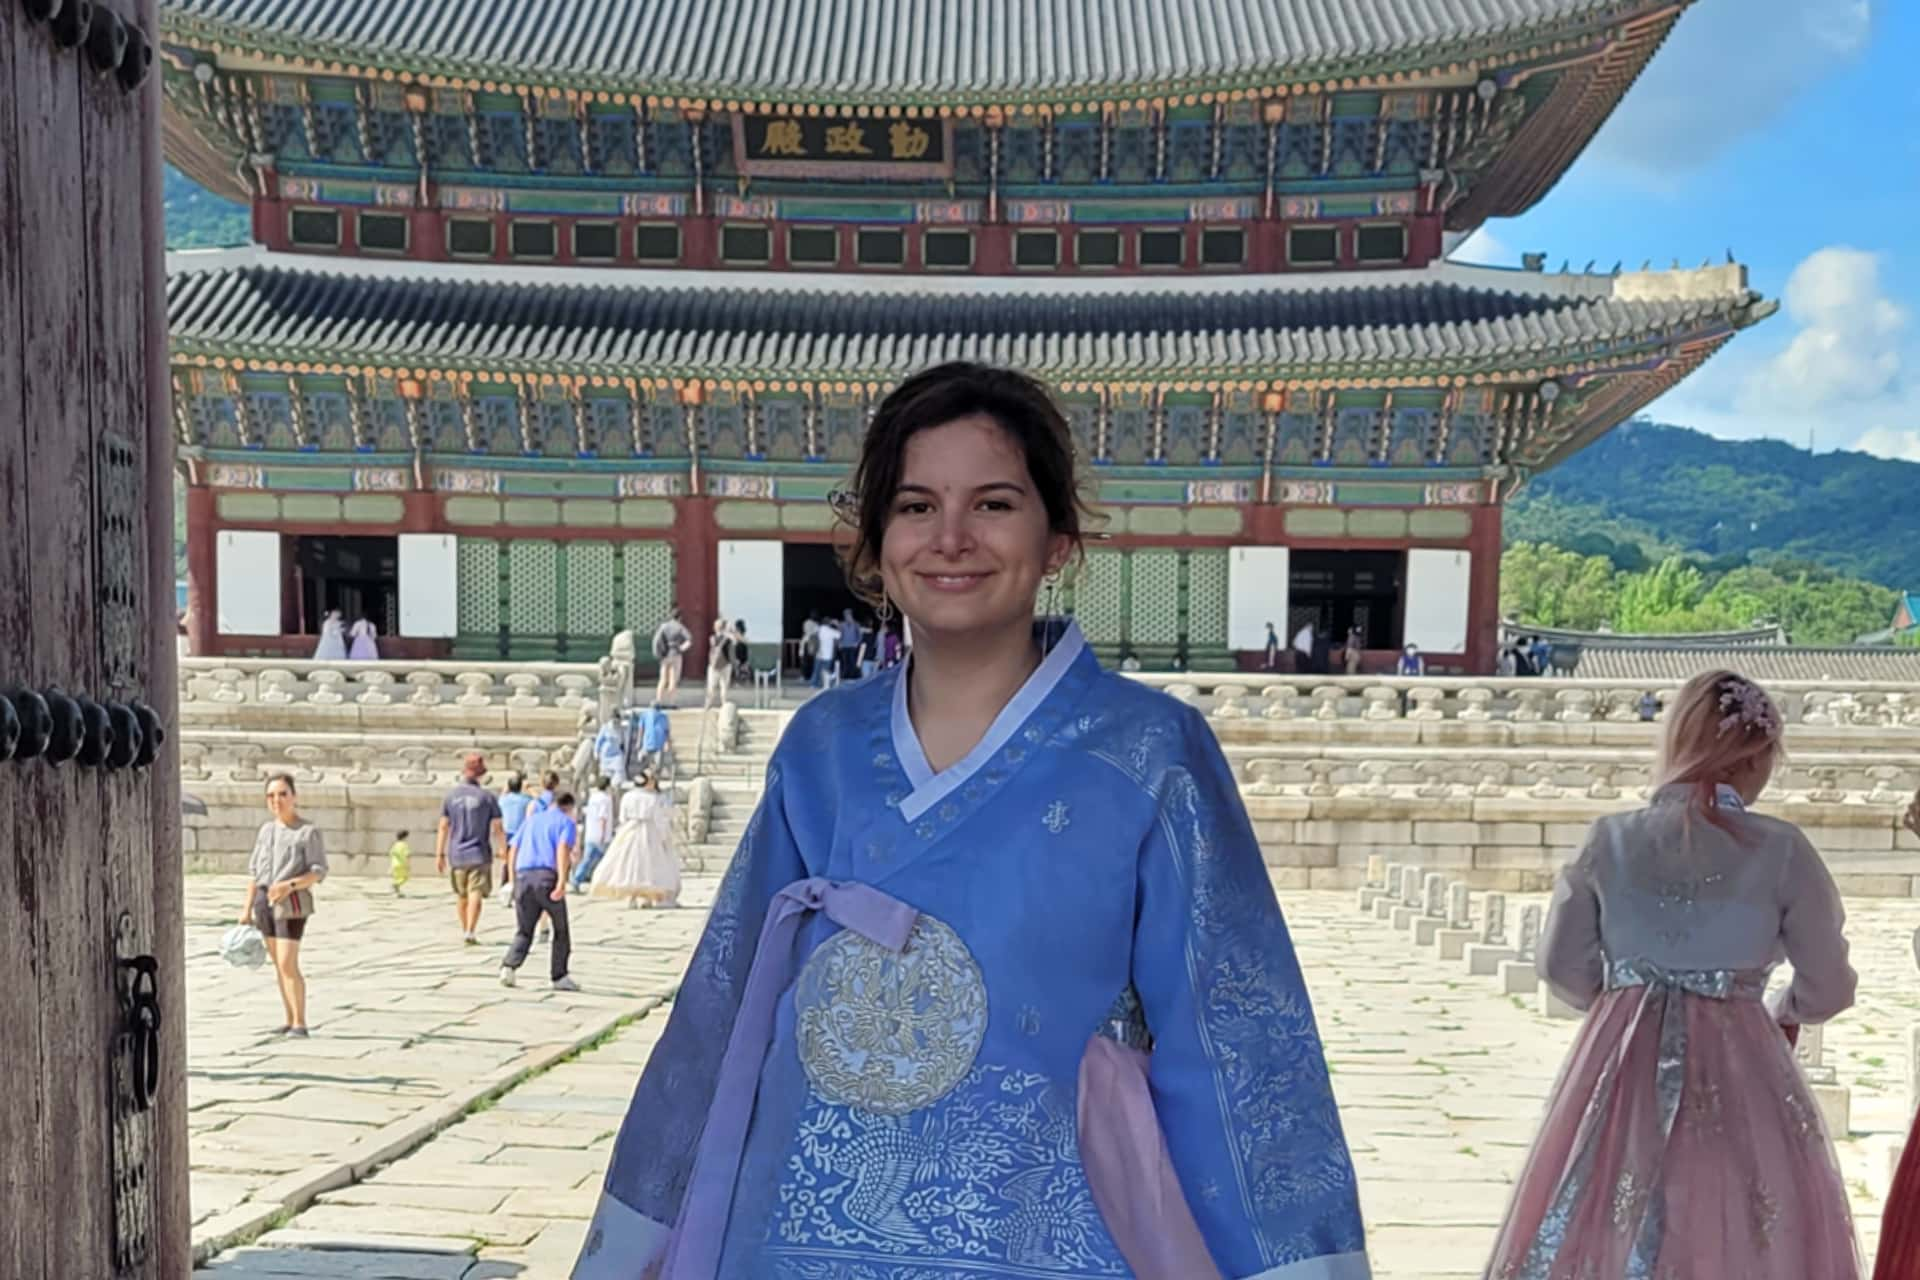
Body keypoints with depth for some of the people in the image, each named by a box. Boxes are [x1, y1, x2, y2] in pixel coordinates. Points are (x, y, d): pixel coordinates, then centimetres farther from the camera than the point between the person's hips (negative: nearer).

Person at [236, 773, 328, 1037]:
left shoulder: (308, 832, -7)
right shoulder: (266, 829, 11)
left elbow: (319, 871, -11)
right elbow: (254, 870, 13)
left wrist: (289, 885, -25)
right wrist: (247, 908, 11)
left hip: (291, 902, -6)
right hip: (264, 900, 6)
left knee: (288, 964, -12)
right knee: (279, 964, 9)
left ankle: (300, 1023, -7)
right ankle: (289, 1020, 15)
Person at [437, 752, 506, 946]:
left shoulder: (451, 795, 3)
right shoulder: (488, 797, -5)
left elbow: (443, 827, 3)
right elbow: (498, 828, -5)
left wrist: (439, 855, 7)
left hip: (456, 855, 3)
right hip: (479, 854, -3)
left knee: (461, 894, 17)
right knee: (476, 893, -5)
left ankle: (465, 930, 29)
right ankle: (470, 931, -18)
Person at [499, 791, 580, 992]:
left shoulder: (531, 820, 25)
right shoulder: (567, 823, 10)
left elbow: (514, 850, 18)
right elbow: (563, 848, -10)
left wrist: (513, 882, 23)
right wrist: (562, 881, -20)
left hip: (523, 877, 4)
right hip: (547, 877, -4)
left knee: (523, 932, 11)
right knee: (561, 930, 12)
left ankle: (509, 966, -11)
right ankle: (559, 976, 13)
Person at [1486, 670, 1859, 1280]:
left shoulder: (1611, 838, -4)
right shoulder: (1781, 850, -8)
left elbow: (1562, 966, 3)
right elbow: (1829, 987, -1)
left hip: (1621, 1066, 2)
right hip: (1739, 1072, -2)